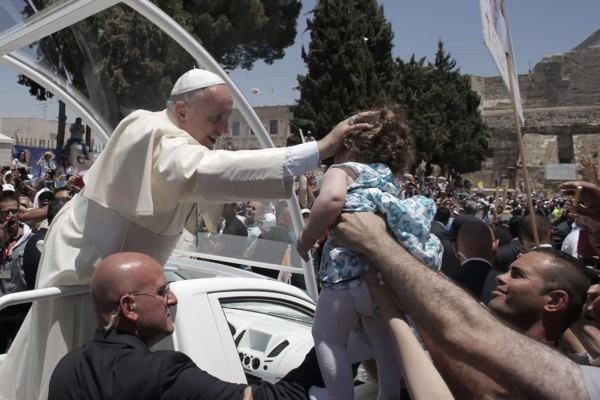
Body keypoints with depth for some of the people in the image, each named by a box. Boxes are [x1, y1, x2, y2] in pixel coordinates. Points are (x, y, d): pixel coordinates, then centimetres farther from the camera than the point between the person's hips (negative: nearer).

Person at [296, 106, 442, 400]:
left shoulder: (343, 169, 1)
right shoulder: (388, 179, 22)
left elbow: (332, 199, -21)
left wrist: (306, 238, -10)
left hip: (349, 271, -6)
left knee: (327, 339, 10)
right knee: (385, 342, 20)